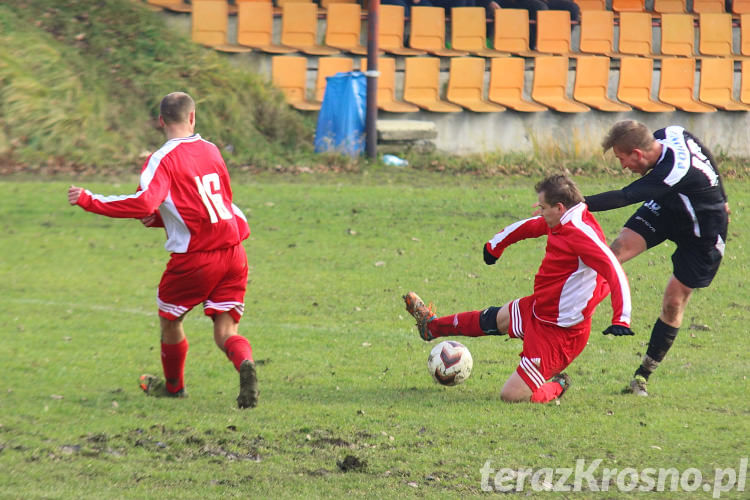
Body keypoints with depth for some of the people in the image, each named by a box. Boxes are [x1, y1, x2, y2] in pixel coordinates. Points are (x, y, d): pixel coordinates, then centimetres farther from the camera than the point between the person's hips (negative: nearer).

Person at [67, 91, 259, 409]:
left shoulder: (163, 160, -10)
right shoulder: (210, 150, 11)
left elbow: (144, 203, -25)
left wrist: (89, 201, -18)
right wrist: (162, 219, 22)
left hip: (194, 258, -5)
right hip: (233, 252, 5)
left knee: (170, 319, 21)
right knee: (225, 332, 4)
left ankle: (173, 385, 38)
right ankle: (245, 363, -28)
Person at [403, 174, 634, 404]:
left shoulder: (581, 234, -28)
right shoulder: (559, 222, 1)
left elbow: (615, 271, -36)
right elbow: (528, 226, 22)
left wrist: (621, 320, -45)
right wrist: (495, 245, 39)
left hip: (559, 331, -10)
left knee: (512, 395, -11)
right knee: (492, 319, 33)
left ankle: (555, 387, 18)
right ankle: (432, 327, 57)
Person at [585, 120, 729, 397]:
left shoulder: (673, 173, -40)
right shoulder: (669, 134, -17)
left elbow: (625, 197, -43)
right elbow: (708, 159, 2)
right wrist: (718, 199, 17)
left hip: (704, 234, -8)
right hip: (668, 208, 8)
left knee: (674, 300, -3)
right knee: (620, 246, -13)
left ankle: (644, 374, 8)